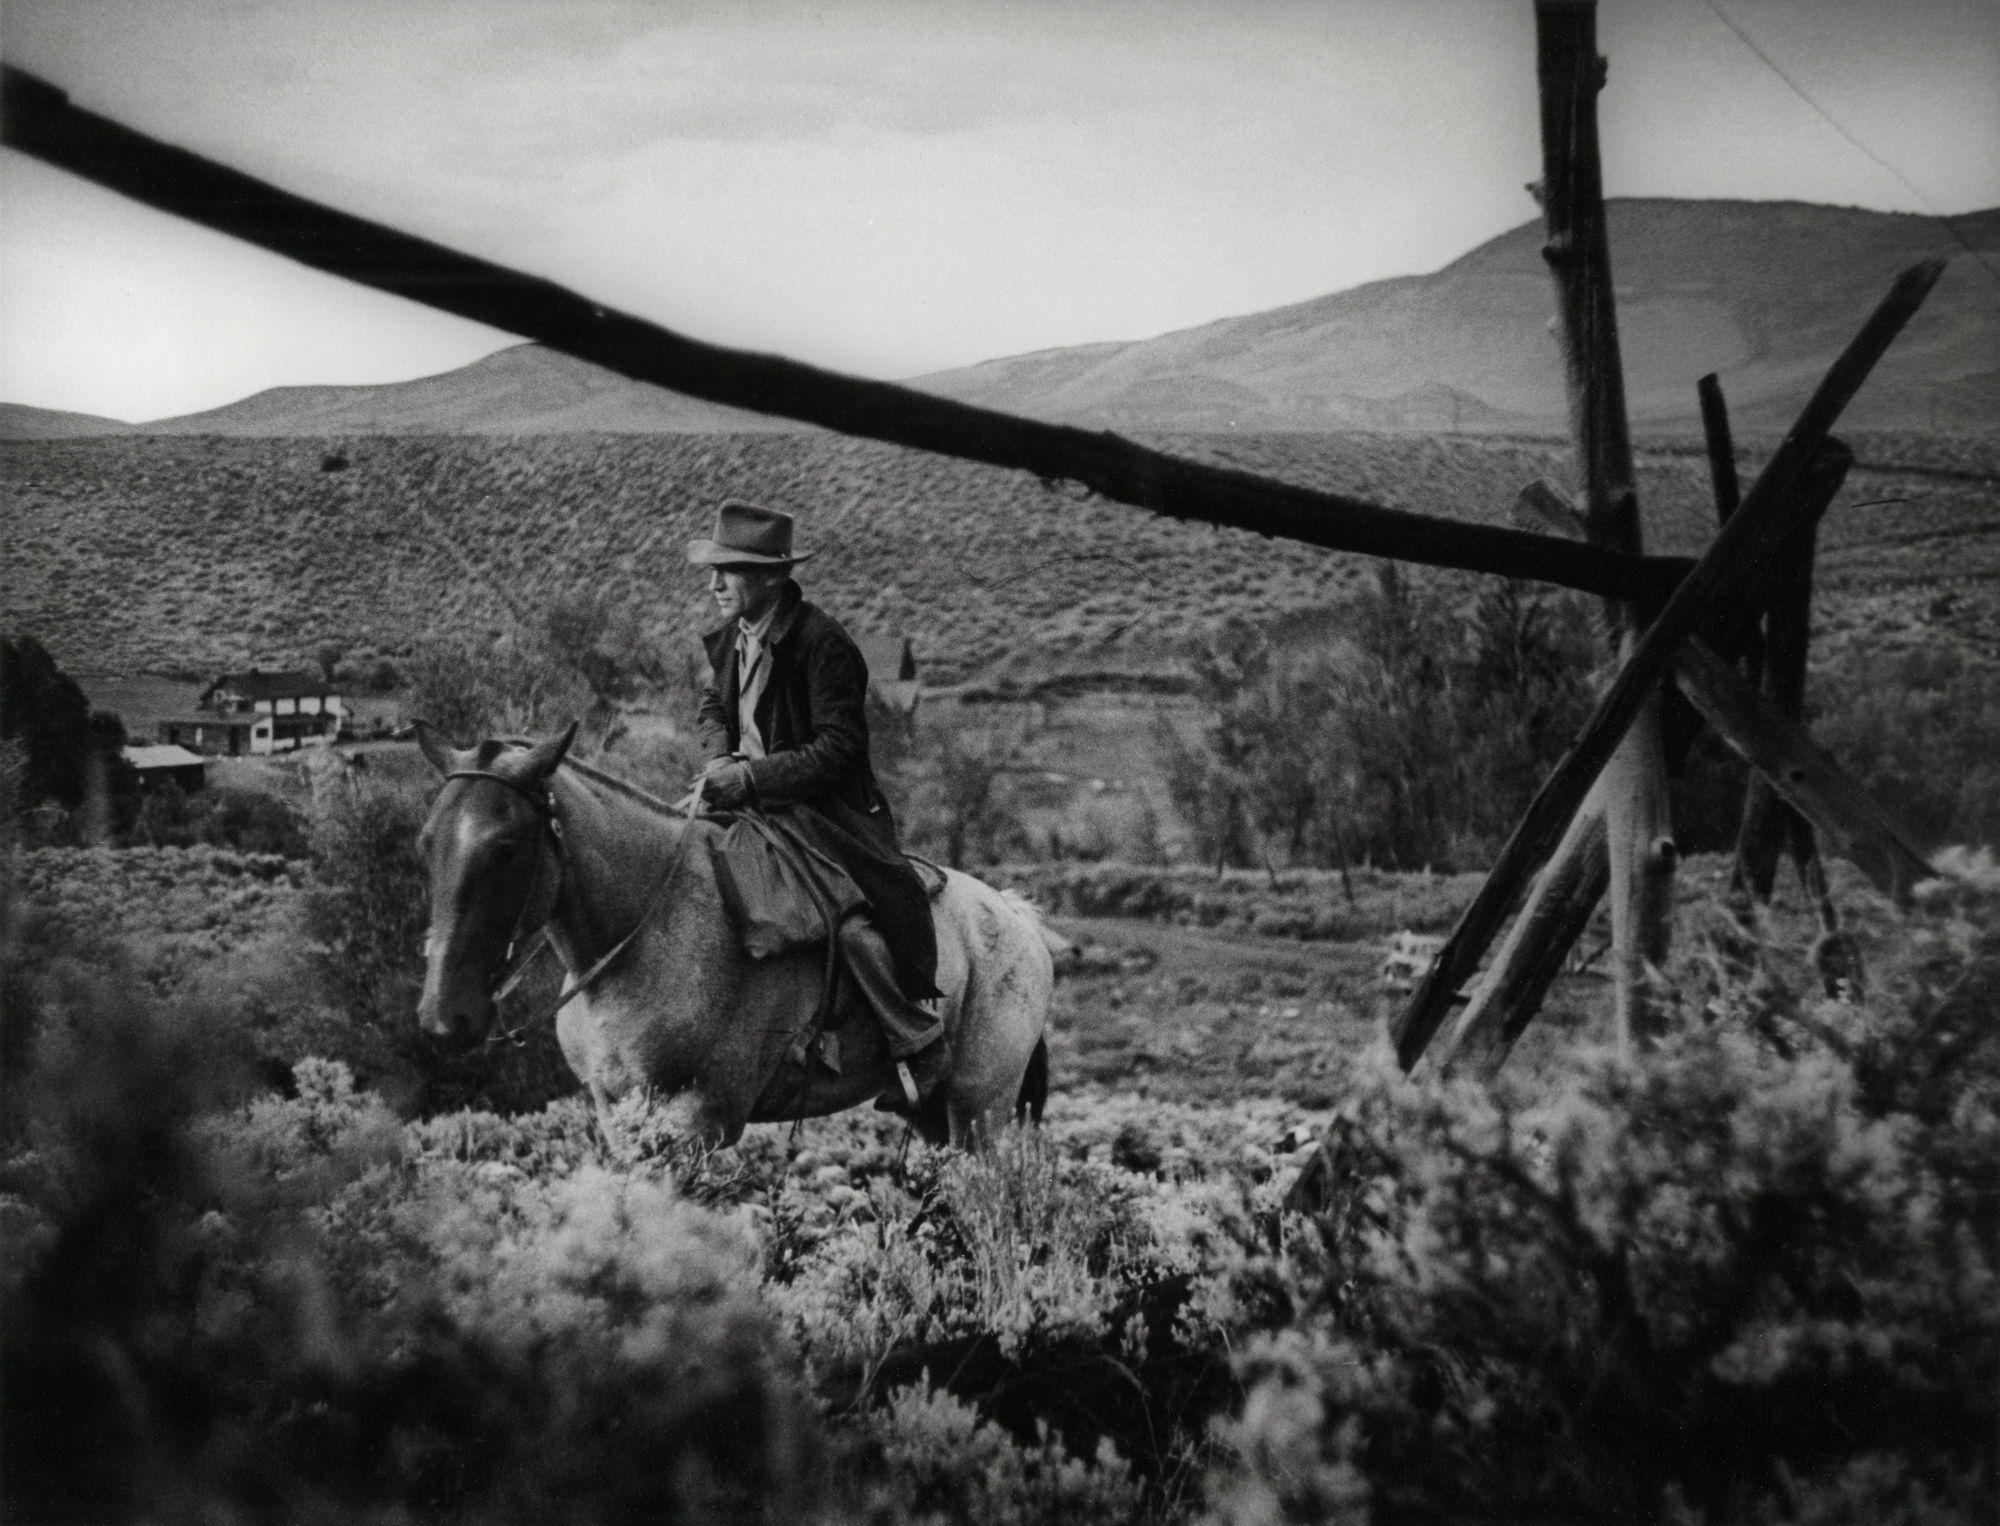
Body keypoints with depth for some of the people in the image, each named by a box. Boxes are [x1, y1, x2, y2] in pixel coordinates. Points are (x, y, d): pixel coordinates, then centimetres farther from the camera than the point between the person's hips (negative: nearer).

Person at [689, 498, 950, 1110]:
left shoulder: (822, 643, -17)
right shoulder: (730, 637, 7)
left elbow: (837, 749, -20)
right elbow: (712, 708, 23)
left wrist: (751, 776, -25)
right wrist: (721, 757, 0)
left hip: (828, 808, -8)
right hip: (753, 805, 8)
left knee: (857, 922, -27)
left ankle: (920, 1042, -11)